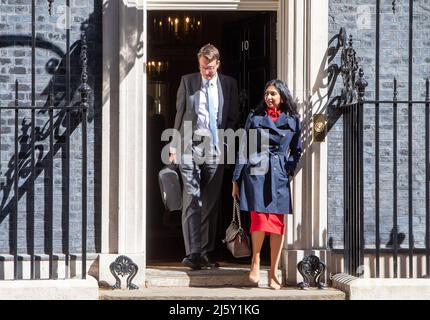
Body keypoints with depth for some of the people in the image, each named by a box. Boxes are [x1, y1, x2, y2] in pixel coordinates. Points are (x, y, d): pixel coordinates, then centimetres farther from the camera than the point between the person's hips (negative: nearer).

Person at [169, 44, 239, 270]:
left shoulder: (228, 84, 9)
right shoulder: (187, 81, 8)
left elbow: (233, 117, 14)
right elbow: (179, 114, 9)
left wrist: (226, 140, -1)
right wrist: (175, 147, 6)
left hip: (216, 150, 1)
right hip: (190, 147, -1)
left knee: (211, 203, 4)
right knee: (191, 200, -9)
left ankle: (205, 253, 11)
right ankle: (192, 253, -13)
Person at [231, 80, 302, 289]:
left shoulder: (292, 120, 9)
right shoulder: (255, 117, 7)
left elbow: (296, 151, 16)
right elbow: (243, 149, 7)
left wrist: (290, 169, -2)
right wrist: (236, 180, 4)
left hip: (279, 176, 2)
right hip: (256, 172, -2)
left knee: (277, 222, 0)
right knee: (260, 218, -14)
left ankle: (273, 273, 5)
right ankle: (255, 262, 4)